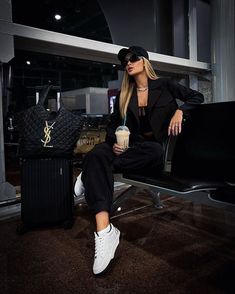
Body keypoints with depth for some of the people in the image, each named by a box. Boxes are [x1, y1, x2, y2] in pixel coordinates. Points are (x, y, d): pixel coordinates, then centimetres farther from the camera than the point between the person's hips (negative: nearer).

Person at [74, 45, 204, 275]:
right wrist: (114, 143, -7)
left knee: (154, 150, -41)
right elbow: (113, 125, 15)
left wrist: (180, 110, -12)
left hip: (157, 151, -1)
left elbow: (197, 97, 9)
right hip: (130, 147, 2)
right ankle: (104, 230, -49)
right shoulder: (124, 95, 18)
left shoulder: (164, 86, 11)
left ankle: (91, 176, -23)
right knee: (98, 152, -33)